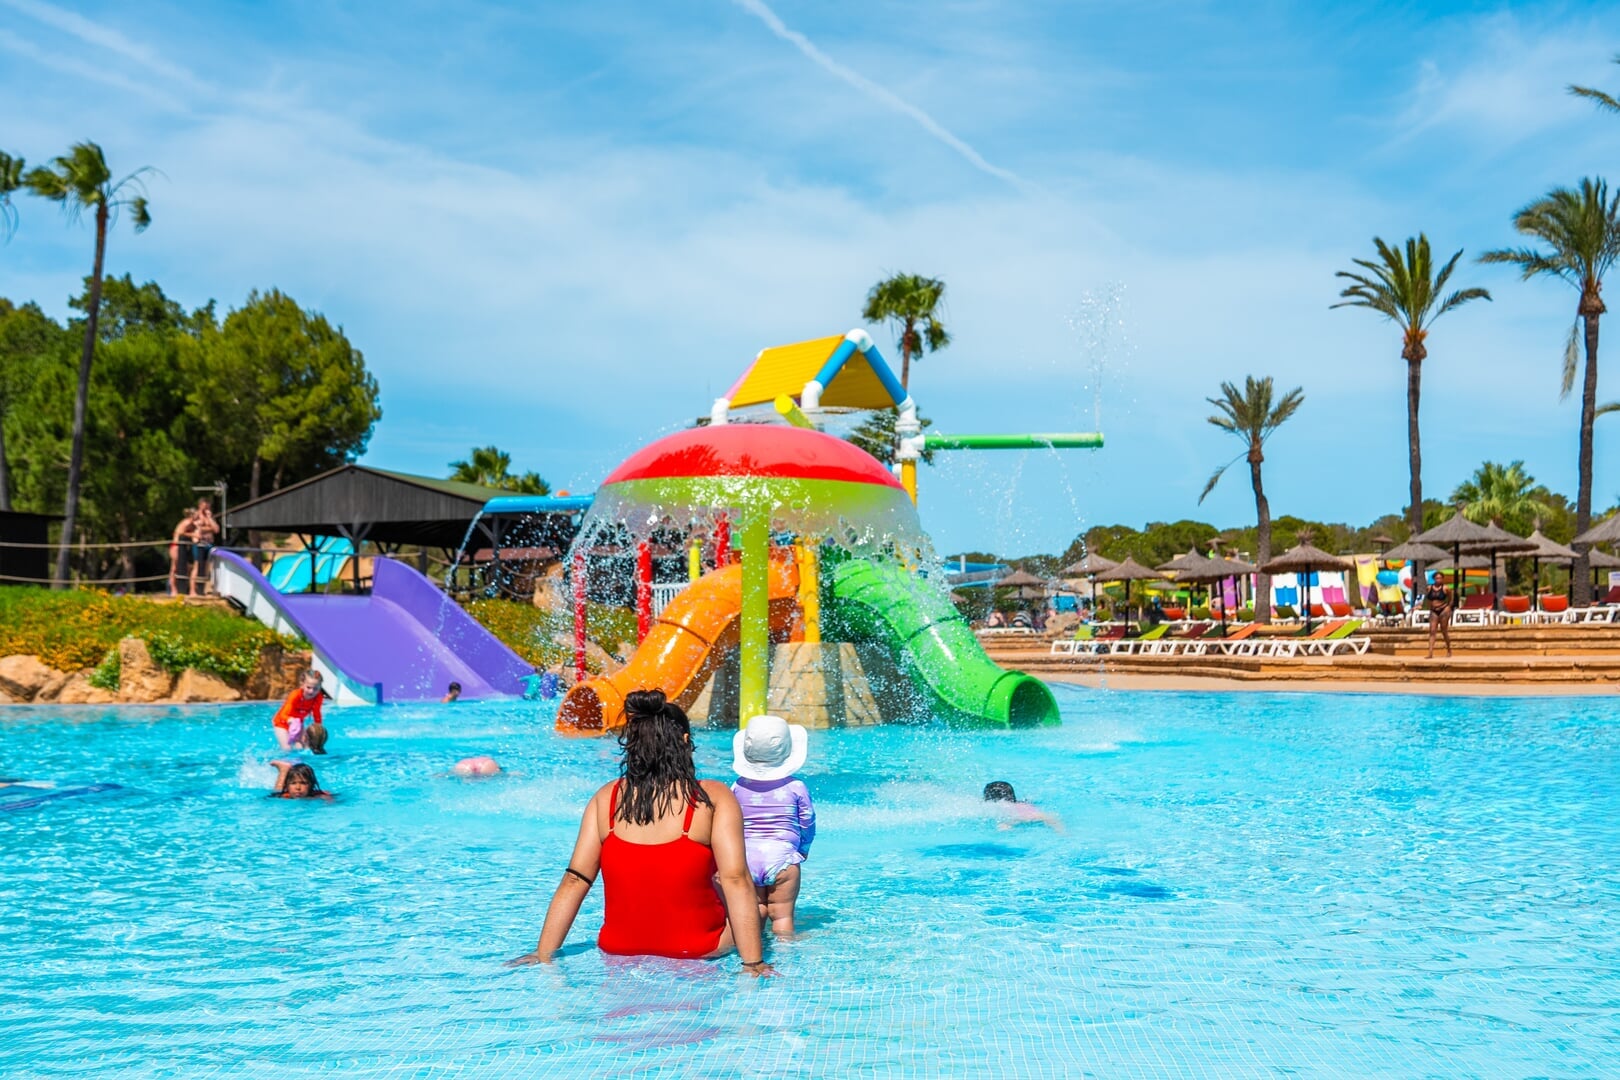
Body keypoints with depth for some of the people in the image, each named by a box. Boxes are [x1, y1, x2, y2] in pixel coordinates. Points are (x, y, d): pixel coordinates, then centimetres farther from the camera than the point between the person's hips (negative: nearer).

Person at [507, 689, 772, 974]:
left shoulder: (606, 798, 0)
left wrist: (543, 956, 2)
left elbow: (574, 881, -3)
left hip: (617, 950, 4)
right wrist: (753, 963, -14)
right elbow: (736, 881, -15)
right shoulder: (714, 797, -9)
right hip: (697, 951, -4)